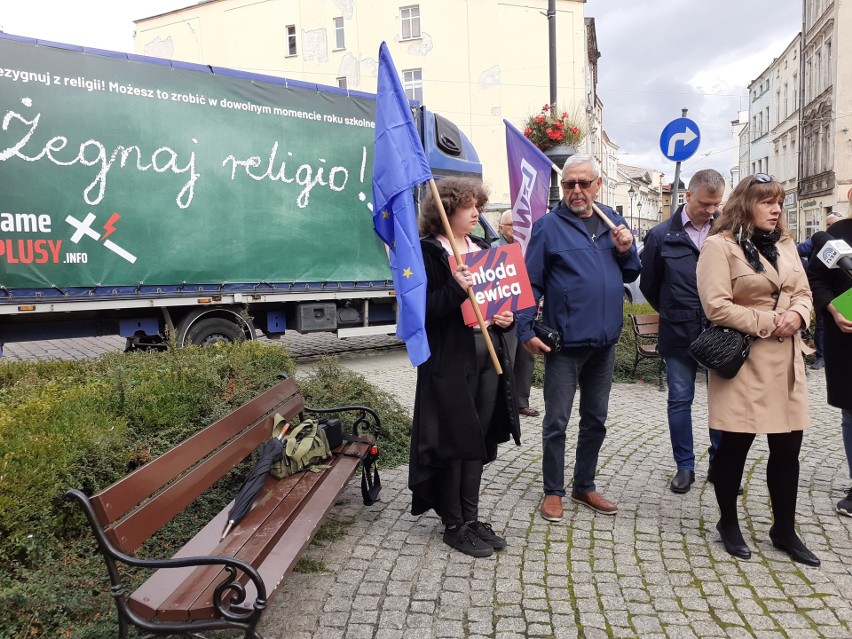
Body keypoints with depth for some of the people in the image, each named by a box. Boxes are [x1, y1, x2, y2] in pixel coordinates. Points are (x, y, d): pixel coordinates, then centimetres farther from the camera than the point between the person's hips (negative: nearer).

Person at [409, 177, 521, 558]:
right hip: (450, 362, -7)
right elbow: (421, 310, -14)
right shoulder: (428, 252, -6)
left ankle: (471, 518, 26)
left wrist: (507, 317, 3)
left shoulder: (482, 249, 15)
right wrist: (455, 288, -27)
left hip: (488, 358, 7)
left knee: (479, 440, 12)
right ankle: (454, 526, 17)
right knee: (453, 442, 1)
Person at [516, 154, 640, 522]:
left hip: (605, 341, 6)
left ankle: (584, 487, 32)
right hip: (565, 341, -5)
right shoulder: (548, 226, -7)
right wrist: (526, 330, -15)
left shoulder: (612, 221, 9)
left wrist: (626, 250, -5)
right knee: (556, 422, 4)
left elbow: (631, 275, 15)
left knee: (595, 420, 16)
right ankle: (553, 491, 20)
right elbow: (531, 283, -8)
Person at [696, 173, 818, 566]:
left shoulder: (785, 245, 14)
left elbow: (803, 293, 15)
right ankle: (728, 524, 25)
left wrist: (797, 315, -7)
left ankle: (784, 530, 27)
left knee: (788, 447, 10)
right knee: (735, 446, 5)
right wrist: (767, 323, -15)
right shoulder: (719, 245, -9)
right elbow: (716, 306, -17)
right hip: (743, 362, -7)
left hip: (786, 361, 7)